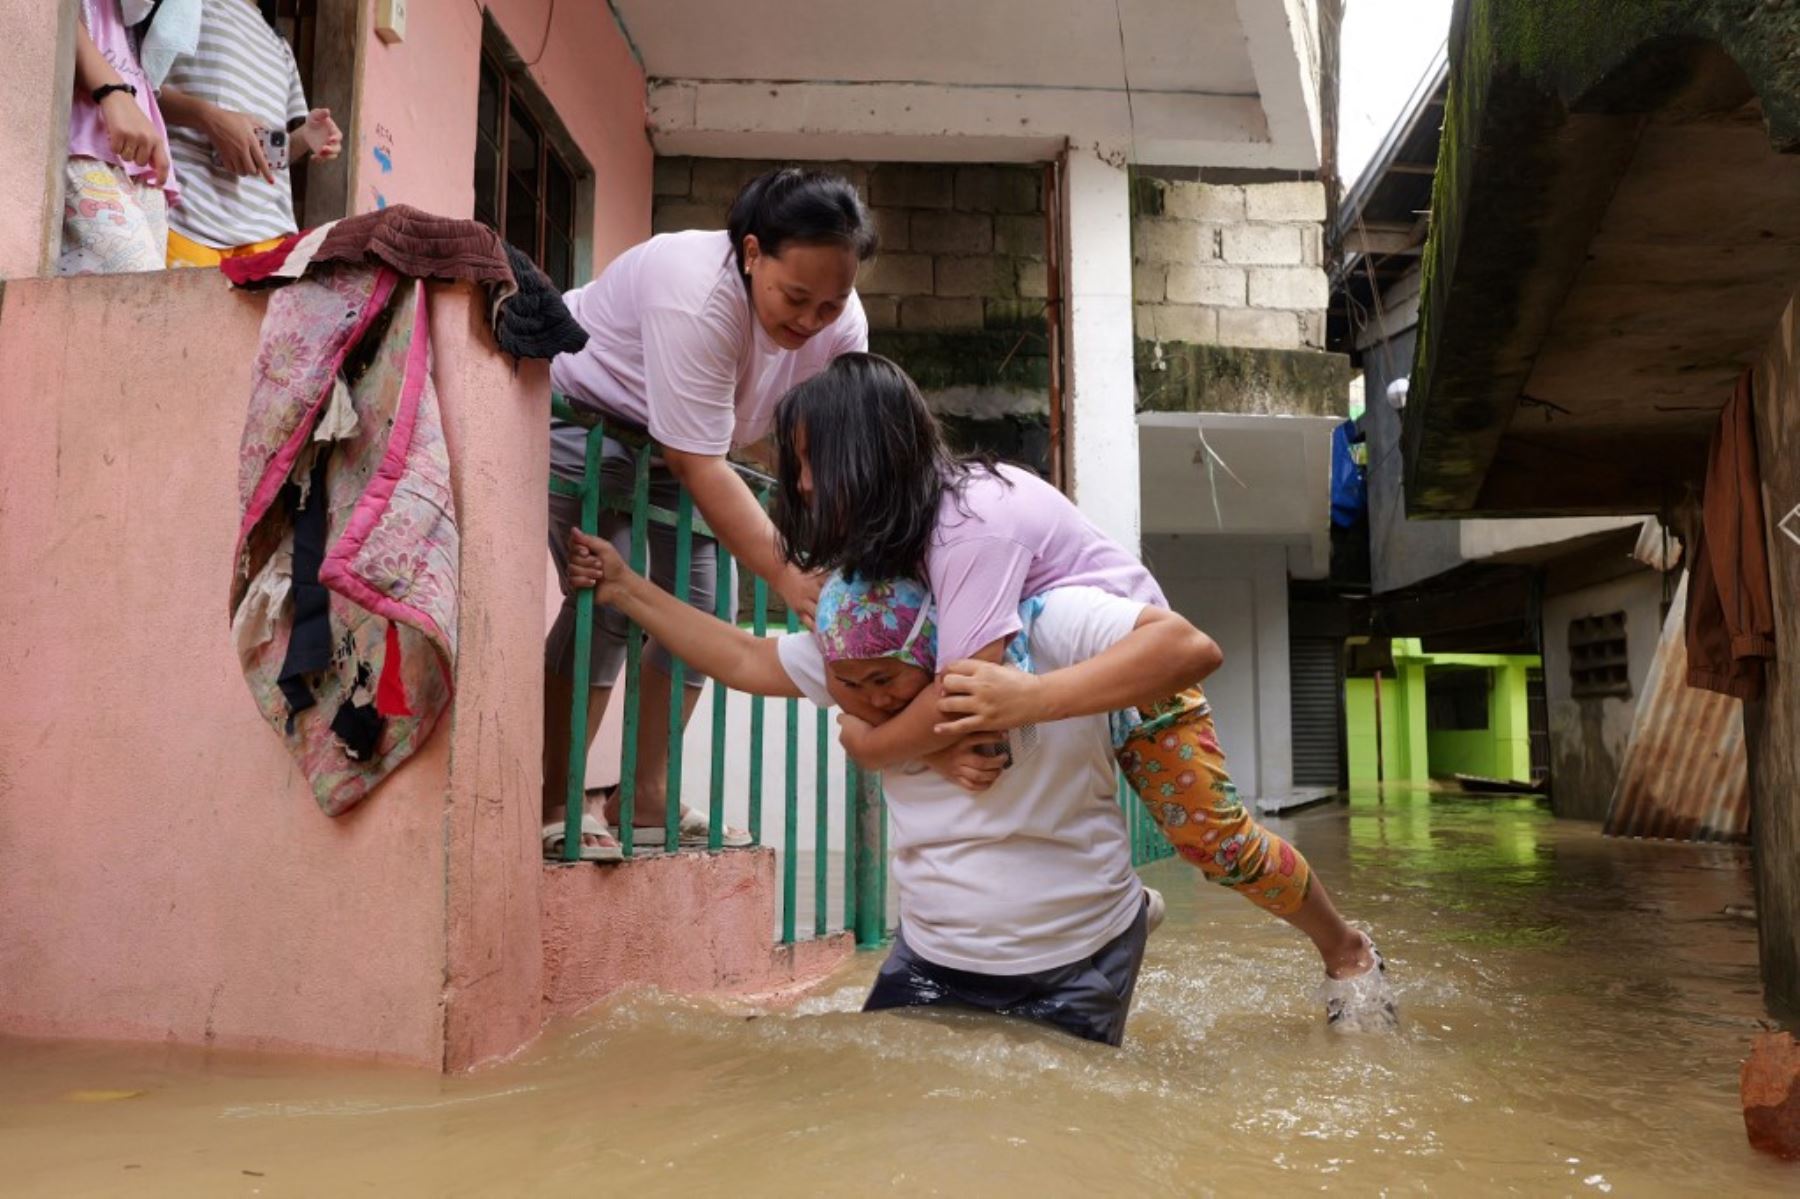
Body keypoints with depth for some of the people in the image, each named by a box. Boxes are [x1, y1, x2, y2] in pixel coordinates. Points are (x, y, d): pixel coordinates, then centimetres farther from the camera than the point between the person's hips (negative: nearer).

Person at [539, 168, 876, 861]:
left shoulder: (841, 324, -18)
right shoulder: (698, 296, -37)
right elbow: (701, 466, -38)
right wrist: (785, 576, -42)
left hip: (673, 439, 7)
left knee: (698, 605, 0)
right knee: (608, 601, -17)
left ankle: (645, 801, 10)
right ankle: (549, 808, -6)